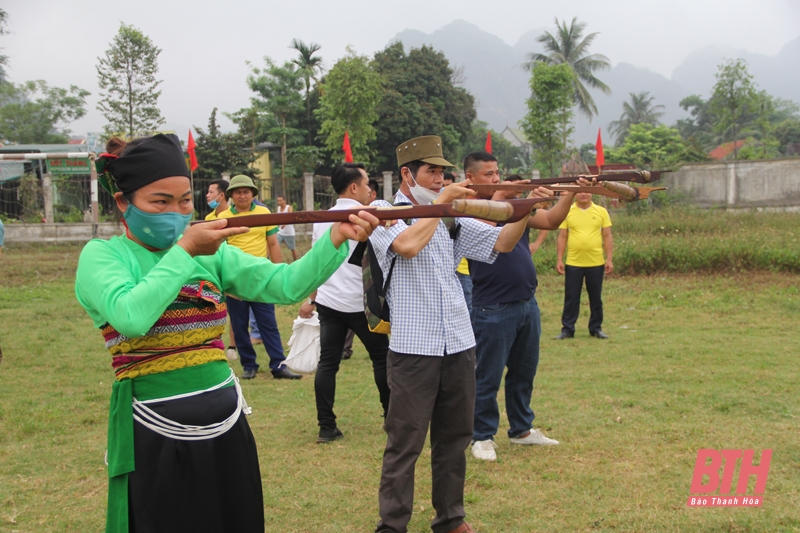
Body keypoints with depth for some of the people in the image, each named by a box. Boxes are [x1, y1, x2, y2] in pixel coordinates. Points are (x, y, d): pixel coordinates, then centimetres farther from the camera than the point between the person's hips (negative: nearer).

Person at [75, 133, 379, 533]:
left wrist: (337, 239, -20)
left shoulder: (212, 254, 7)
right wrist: (184, 252, -17)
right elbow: (132, 317, -24)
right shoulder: (102, 255, -5)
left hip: (226, 427, 5)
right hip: (155, 438, -5)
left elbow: (286, 284, -5)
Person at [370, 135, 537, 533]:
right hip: (413, 349, -6)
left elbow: (501, 243, 10)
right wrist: (440, 203, -13)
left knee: (454, 439, 14)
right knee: (405, 443, 0)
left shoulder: (451, 217, 13)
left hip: (459, 346, 6)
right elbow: (408, 245, -23)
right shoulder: (384, 212, -3)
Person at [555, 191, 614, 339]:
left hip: (596, 263, 1)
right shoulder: (567, 212, 2)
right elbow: (562, 237, 3)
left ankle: (596, 328, 20)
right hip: (573, 264, 0)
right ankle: (567, 329, 11)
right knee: (571, 298, 4)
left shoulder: (601, 211, 3)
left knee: (596, 298, 9)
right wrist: (559, 260, -2)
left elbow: (607, 237, 4)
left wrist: (609, 259, -2)